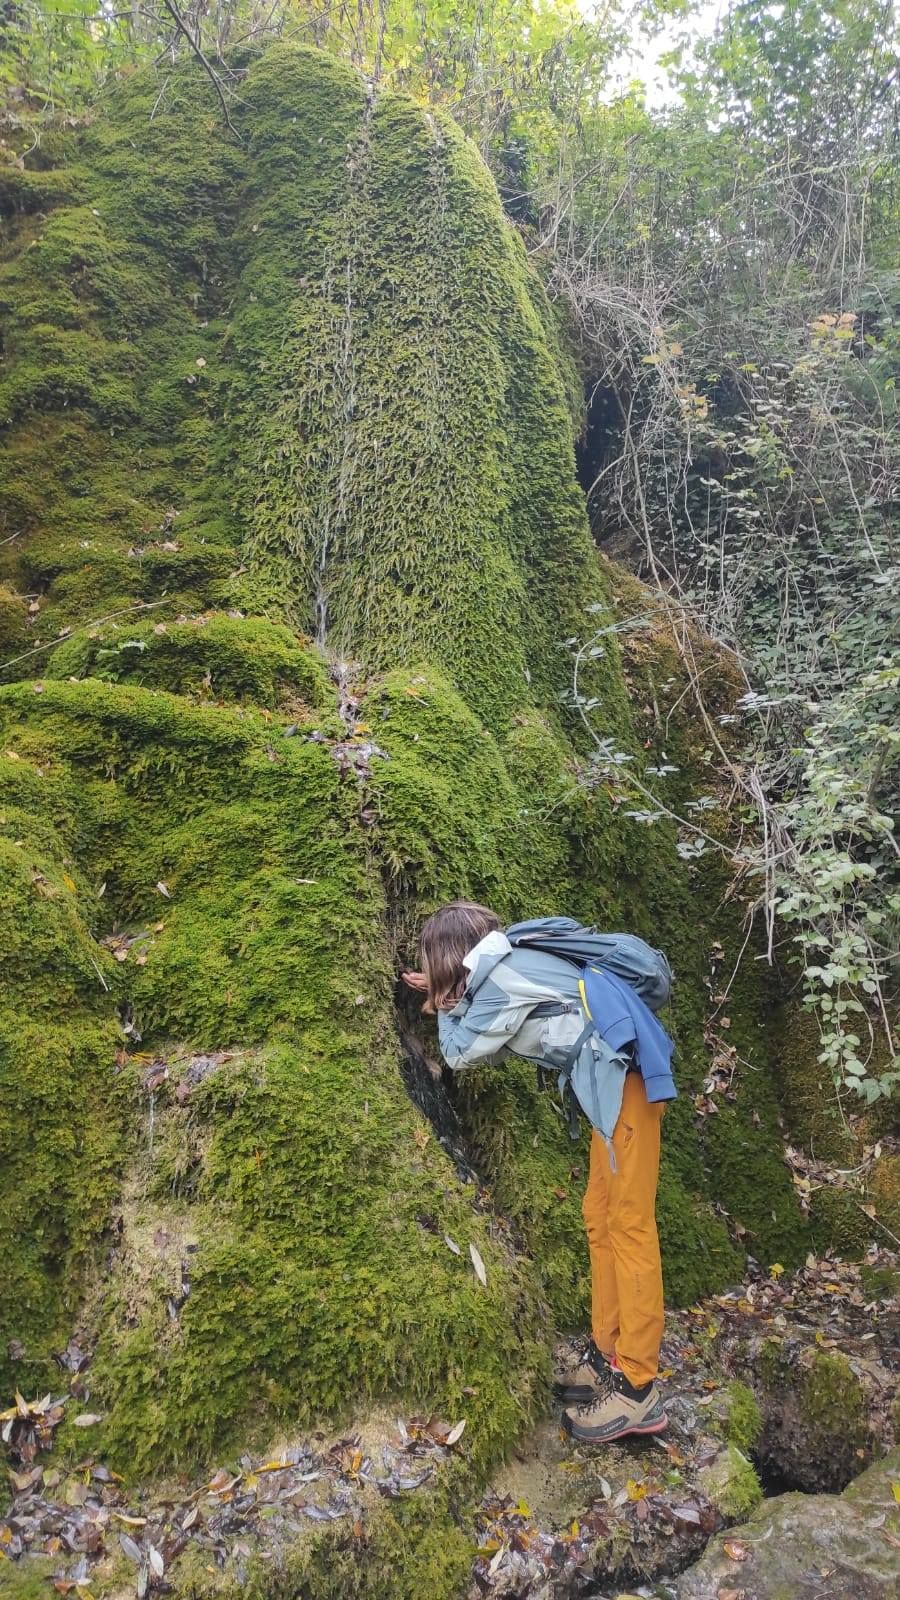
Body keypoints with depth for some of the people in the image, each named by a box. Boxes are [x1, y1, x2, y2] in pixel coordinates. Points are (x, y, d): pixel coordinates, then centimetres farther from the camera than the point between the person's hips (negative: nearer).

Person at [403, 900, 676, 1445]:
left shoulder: (502, 975, -12)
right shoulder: (511, 963, 15)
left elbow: (461, 1051, -1)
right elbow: (494, 1042, 22)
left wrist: (446, 1006, 17)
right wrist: (449, 997, 20)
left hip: (625, 1075, -10)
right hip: (617, 1078, 10)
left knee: (630, 1225, -6)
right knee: (600, 1218, 14)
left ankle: (638, 1390, 1)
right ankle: (608, 1355, 24)